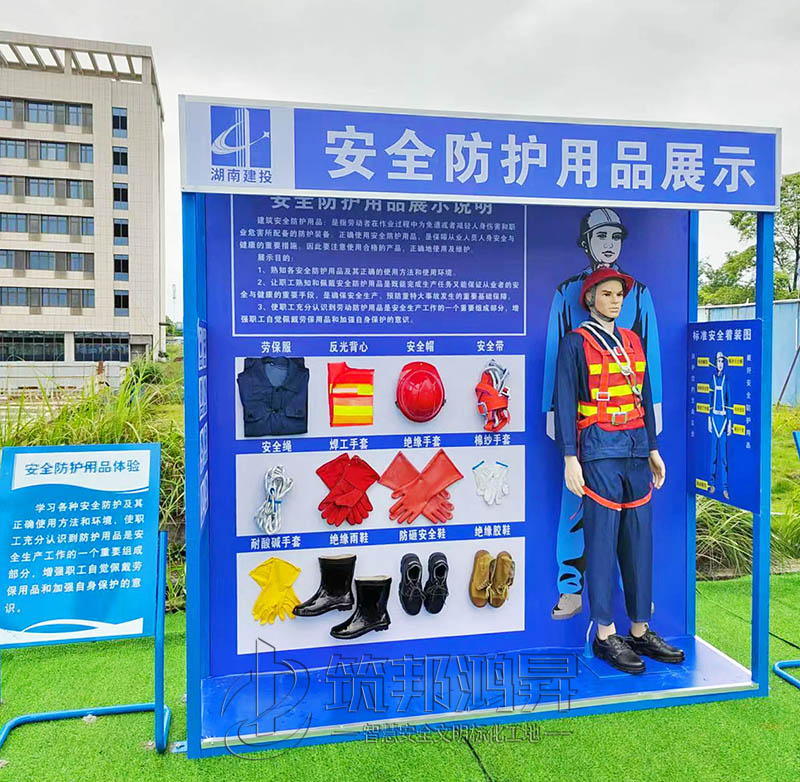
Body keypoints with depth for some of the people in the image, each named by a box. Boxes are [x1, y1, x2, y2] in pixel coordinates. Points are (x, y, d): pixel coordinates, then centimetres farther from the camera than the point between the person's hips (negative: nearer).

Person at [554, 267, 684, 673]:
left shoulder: (633, 341, 17)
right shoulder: (575, 343, -1)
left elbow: (644, 397, 20)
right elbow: (565, 403, -6)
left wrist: (653, 449, 17)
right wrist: (570, 458, -12)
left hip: (635, 449, 6)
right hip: (599, 450, -6)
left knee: (639, 539, 9)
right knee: (602, 541, -2)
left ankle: (640, 631, 20)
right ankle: (605, 636, 9)